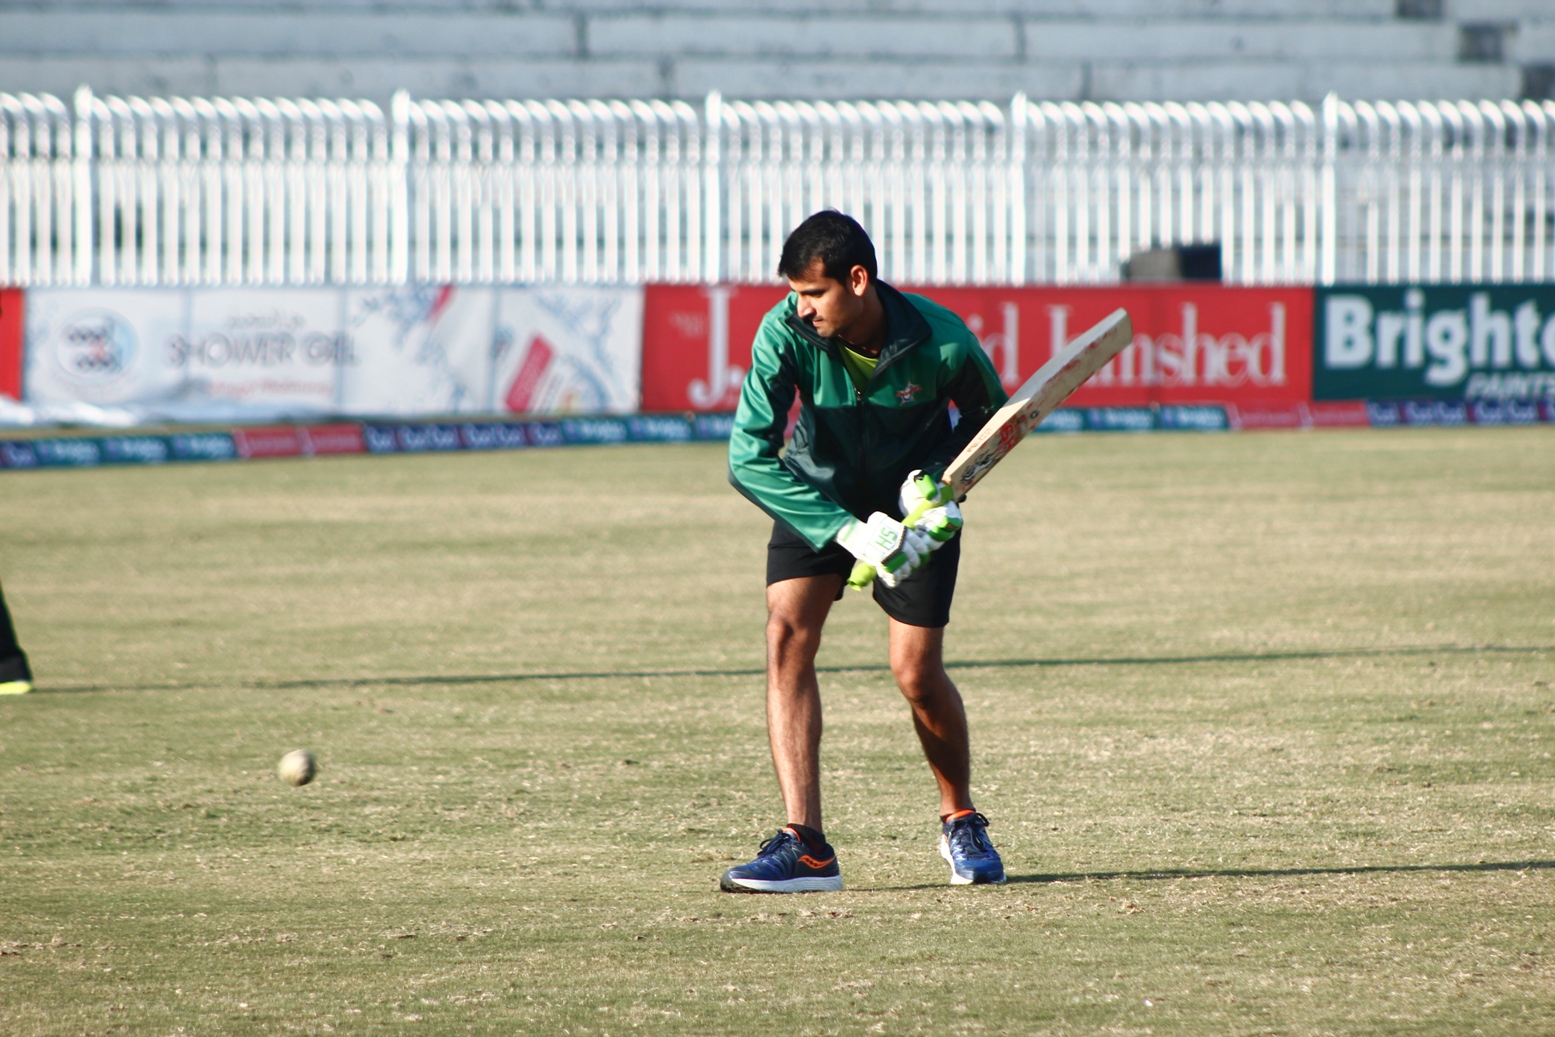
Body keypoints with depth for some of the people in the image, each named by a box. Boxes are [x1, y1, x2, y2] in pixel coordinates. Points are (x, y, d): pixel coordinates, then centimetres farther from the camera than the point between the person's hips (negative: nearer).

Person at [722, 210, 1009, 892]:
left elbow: (991, 417, -5)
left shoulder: (941, 343, -28)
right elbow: (748, 458, -31)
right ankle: (804, 846, -21)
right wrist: (849, 532, -36)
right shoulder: (786, 333, -27)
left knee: (917, 671, -8)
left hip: (912, 503, -1)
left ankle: (961, 821, 21)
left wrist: (942, 484, -23)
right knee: (787, 634, -19)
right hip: (817, 495, 1)